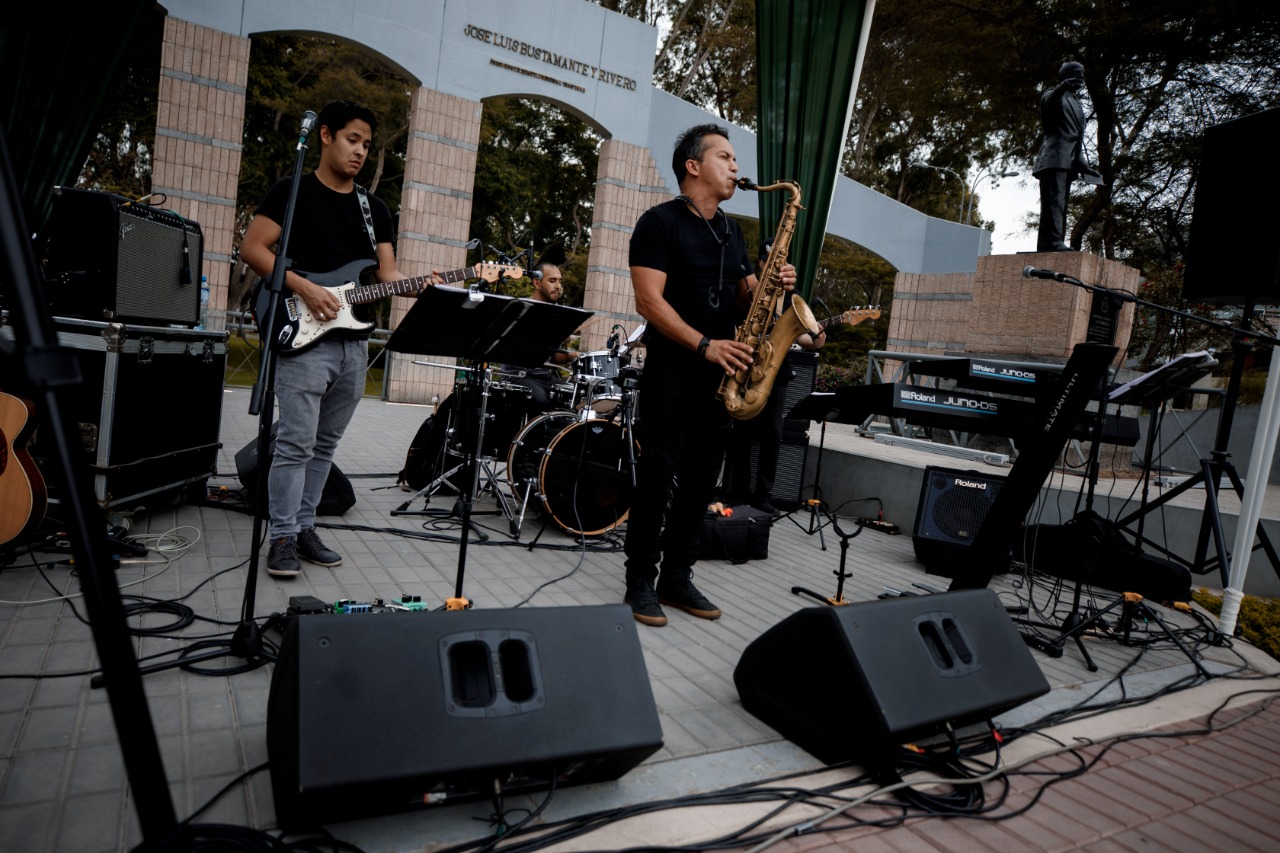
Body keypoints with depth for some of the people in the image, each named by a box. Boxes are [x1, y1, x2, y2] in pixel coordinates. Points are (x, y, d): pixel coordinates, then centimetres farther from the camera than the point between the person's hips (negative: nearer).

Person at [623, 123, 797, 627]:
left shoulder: (731, 230, 18)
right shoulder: (660, 222, -4)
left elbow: (746, 295, 22)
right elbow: (649, 302, -14)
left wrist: (771, 288, -1)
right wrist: (704, 345, -23)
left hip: (721, 373, 7)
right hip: (672, 371, -7)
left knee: (700, 479, 8)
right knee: (658, 475, -4)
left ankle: (677, 577, 19)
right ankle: (641, 582, 7)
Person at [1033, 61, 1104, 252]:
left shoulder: (1075, 102, 31)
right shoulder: (1055, 95, 9)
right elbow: (1046, 102, -17)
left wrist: (1081, 164, 23)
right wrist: (1061, 87, -37)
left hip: (1069, 160, 9)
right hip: (1055, 156, -9)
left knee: (1060, 204, 2)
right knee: (1053, 200, -21)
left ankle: (1047, 244, -1)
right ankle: (1052, 241, -30)